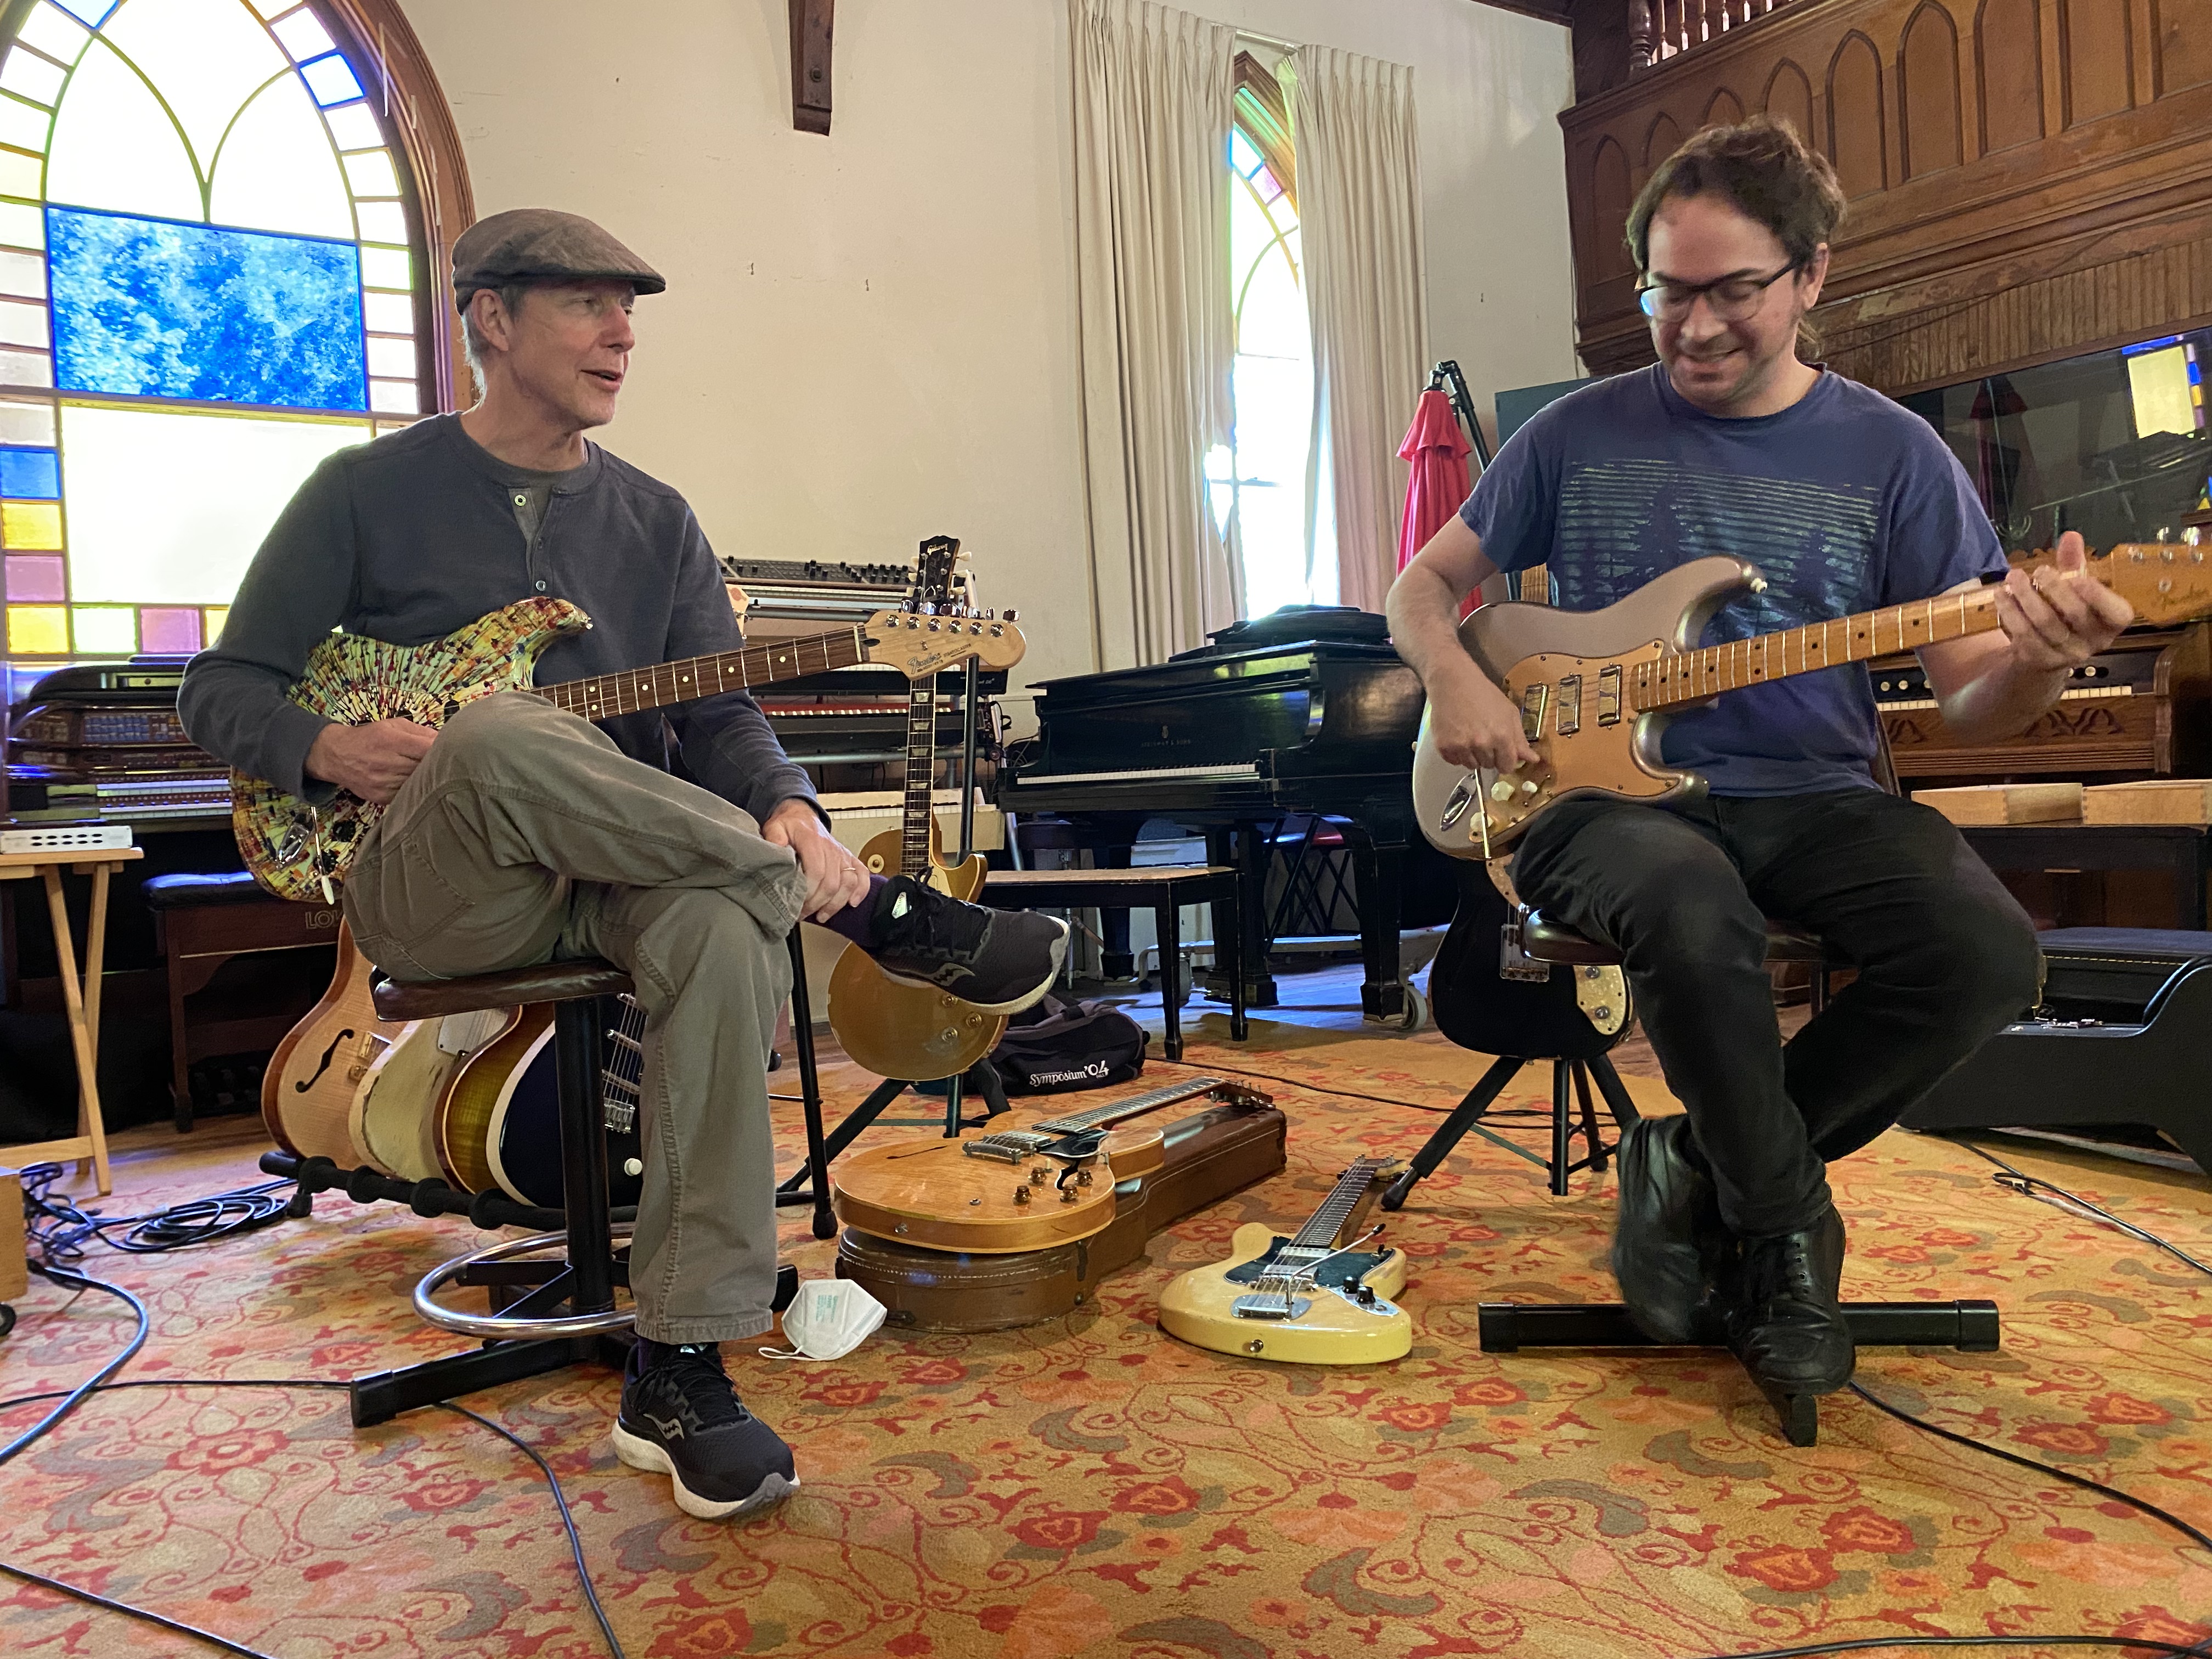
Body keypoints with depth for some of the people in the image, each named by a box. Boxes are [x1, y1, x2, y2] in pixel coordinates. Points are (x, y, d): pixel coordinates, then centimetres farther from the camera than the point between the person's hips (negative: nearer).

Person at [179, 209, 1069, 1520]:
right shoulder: (369, 492, 6)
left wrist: (784, 803, -20)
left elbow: (721, 710, 3)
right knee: (496, 734, -37)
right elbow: (221, 689, 8)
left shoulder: (655, 520, 14)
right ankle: (874, 909, -25)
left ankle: (680, 1371, -26)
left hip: (615, 878, 3)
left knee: (728, 921, -34)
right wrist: (331, 749, -14)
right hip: (430, 895, -2)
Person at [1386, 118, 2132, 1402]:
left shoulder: (1893, 456, 6)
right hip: (1607, 788, -1)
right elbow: (1425, 585, 14)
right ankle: (1785, 1221, -8)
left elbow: (1972, 707, 2)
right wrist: (1453, 680, -8)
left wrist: (2040, 664, -22)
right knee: (1693, 910, -37)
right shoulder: (1579, 434, 6)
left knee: (1986, 952, -27)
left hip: (1814, 799, 2)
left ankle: (1703, 1168, -3)